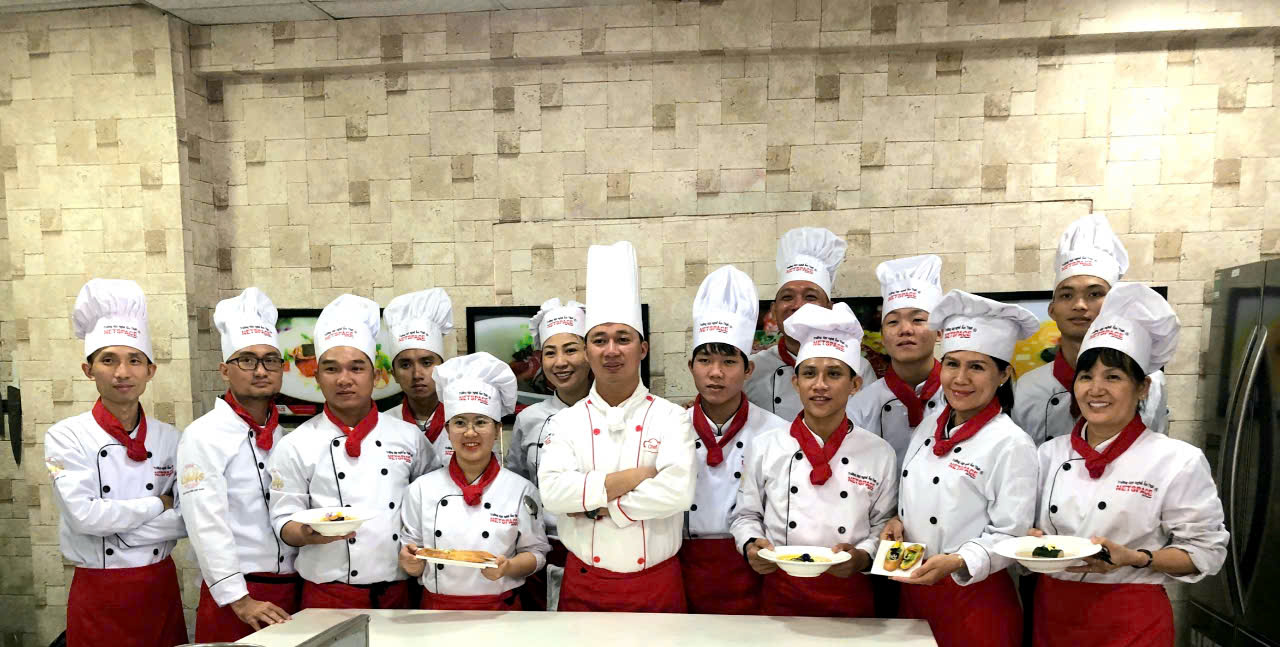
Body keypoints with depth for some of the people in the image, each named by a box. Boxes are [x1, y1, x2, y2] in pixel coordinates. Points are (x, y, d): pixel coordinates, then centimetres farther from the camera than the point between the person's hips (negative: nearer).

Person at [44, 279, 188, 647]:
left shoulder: (169, 438, 1)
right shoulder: (66, 437, -6)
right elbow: (84, 516, -18)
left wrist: (114, 521, -12)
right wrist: (158, 506, -8)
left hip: (161, 588, 3)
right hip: (99, 593, -2)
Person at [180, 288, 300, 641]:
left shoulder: (289, 436, 9)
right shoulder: (203, 436, -8)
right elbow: (206, 525, -15)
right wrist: (240, 601, -17)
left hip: (294, 591, 5)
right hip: (235, 596, -5)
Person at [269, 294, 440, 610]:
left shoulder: (409, 436, 4)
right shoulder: (295, 446, -2)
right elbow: (284, 521, -1)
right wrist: (308, 534, -21)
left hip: (399, 592, 2)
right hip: (329, 594, -1)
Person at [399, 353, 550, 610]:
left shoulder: (520, 489, -8)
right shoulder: (422, 489, -4)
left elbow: (535, 552, -1)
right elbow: (412, 565, 3)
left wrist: (508, 566, -19)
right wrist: (411, 561, -19)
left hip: (500, 607, -1)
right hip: (437, 606, 1)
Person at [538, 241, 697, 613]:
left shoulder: (671, 418, -5)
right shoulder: (565, 422, 0)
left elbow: (678, 492, -19)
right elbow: (552, 492, -15)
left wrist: (596, 506, -17)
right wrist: (636, 476, -18)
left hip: (657, 585, -1)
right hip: (583, 586, 1)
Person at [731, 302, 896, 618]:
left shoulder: (879, 452, -4)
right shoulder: (765, 447, -4)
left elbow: (884, 524, 3)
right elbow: (746, 515, 5)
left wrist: (863, 556, -15)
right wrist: (751, 545, -14)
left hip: (849, 597, 0)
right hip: (780, 594, 0)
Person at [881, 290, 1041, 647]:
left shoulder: (1012, 444, -14)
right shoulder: (930, 425, 4)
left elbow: (1010, 535, -14)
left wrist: (956, 563, -27)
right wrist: (898, 522, -3)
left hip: (975, 600, -5)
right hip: (913, 591, 6)